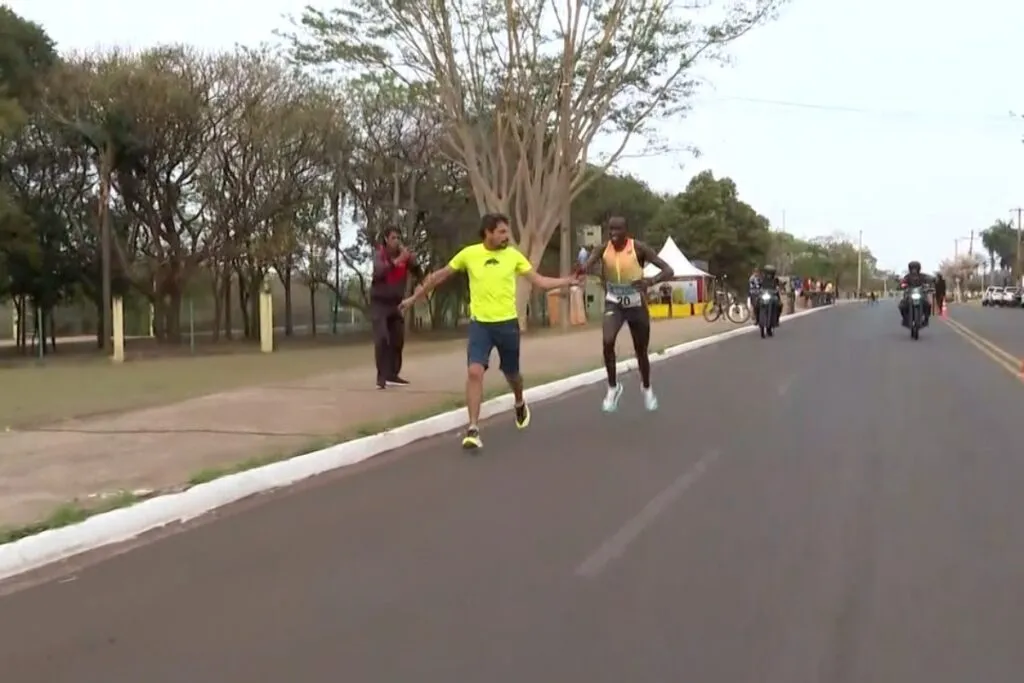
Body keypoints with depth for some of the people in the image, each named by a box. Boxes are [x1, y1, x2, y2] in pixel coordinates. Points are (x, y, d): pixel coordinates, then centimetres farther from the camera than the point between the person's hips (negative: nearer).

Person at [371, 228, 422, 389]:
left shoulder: (404, 256, 0)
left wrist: (412, 259, -18)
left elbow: (419, 274, 0)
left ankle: (392, 375, 16)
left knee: (398, 340, 7)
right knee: (382, 339, -15)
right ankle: (382, 377, -15)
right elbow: (379, 271, -30)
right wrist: (397, 260, -40)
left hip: (396, 303, 5)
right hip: (379, 302, -5)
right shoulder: (379, 254, -11)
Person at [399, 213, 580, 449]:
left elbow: (539, 281, 1)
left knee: (511, 374, 16)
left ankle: (520, 404, 50)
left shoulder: (513, 255, -2)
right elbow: (441, 275, 7)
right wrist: (415, 297, 12)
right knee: (474, 372, -17)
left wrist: (568, 281, -11)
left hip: (507, 323, 1)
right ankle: (473, 429, -13)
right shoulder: (469, 253, -4)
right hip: (480, 323, -1)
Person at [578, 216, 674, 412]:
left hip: (636, 305, -1)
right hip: (614, 303, 1)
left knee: (641, 351, 11)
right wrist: (580, 271, -52)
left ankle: (646, 388, 40)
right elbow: (586, 266, -26)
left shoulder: (639, 248, -16)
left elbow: (668, 270, -20)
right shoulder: (603, 249, -9)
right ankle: (613, 387, -3)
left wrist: (651, 281, -41)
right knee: (607, 342, -24)